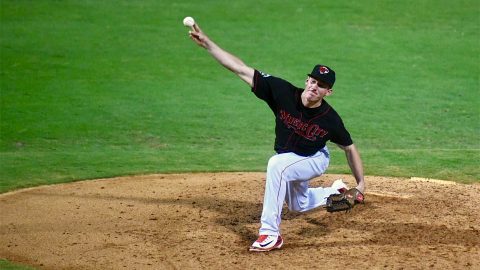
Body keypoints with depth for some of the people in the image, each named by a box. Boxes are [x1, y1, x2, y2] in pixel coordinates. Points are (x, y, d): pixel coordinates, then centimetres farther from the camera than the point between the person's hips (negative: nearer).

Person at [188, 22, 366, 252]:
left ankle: (271, 233, -33)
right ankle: (335, 192, 59)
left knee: (277, 164, -36)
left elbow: (350, 148, -12)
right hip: (291, 160, 5)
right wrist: (207, 43, -38)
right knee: (299, 205, 28)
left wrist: (361, 183, -11)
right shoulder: (284, 93, -28)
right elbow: (242, 69, -31)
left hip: (315, 161, -5)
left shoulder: (330, 119, -30)